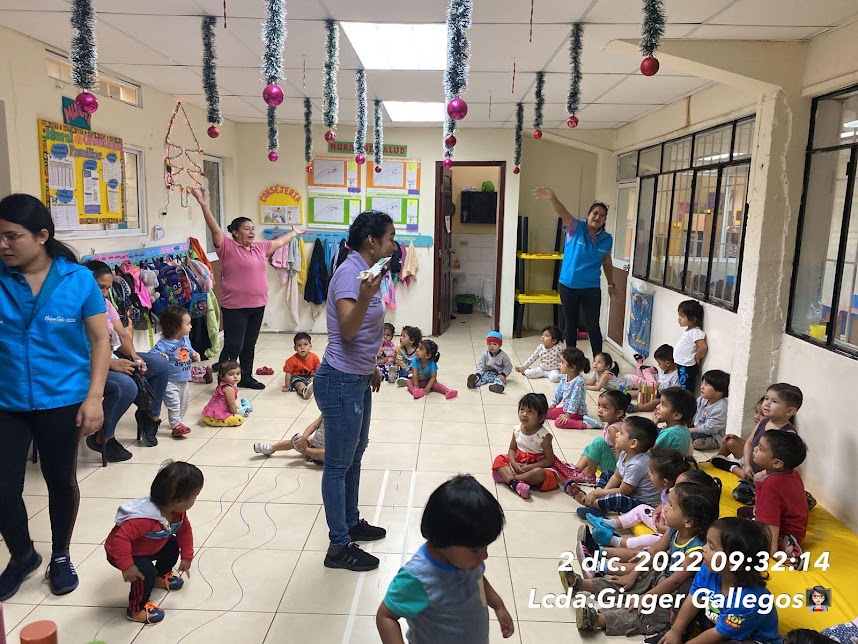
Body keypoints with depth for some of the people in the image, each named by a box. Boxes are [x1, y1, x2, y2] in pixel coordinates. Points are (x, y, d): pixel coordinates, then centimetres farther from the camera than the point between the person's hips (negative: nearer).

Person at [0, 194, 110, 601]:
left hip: (62, 402, -1)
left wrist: (94, 398, -10)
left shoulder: (77, 279, -9)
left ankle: (60, 557, 38)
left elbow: (100, 341, -5)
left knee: (61, 482, 15)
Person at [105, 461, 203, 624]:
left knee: (172, 546, 11)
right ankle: (136, 609, -1)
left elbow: (185, 530, -1)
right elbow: (120, 537, -47)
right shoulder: (145, 518, -45)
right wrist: (127, 566, -43)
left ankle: (161, 577, 37)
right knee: (146, 572, -25)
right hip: (121, 551, -8)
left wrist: (187, 557, 0)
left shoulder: (178, 512, -17)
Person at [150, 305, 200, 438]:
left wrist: (195, 355, -2)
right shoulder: (164, 344, -21)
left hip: (183, 380, 8)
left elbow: (190, 350, 19)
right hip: (170, 381, -8)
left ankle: (178, 421, 38)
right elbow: (151, 354, -28)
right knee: (173, 403, -9)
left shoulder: (186, 339, 3)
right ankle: (176, 425, 0)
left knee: (184, 401, 19)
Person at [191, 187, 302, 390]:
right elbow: (215, 229, -20)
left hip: (257, 305, 7)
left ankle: (246, 377, 29)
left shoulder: (260, 248, 12)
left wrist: (294, 233, 42)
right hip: (235, 307, -7)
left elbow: (279, 242, 27)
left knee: (249, 344, 17)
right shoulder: (228, 247, -7)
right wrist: (204, 205, -32)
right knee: (233, 346, -6)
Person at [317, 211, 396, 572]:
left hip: (358, 380, 10)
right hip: (341, 383, -10)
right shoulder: (349, 272, -20)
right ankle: (339, 547, 15)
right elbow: (348, 329, -29)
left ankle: (351, 523, 39)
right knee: (339, 465, 2)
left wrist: (371, 367, 27)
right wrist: (365, 297, -46)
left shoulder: (365, 270, 9)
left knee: (354, 456, 21)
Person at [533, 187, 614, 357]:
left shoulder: (607, 239, 0)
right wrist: (552, 198, -46)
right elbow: (563, 213, -27)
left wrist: (611, 283, 20)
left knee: (593, 326, 2)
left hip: (591, 288, 1)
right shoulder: (576, 228, -8)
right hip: (567, 286, -1)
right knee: (570, 324, 12)